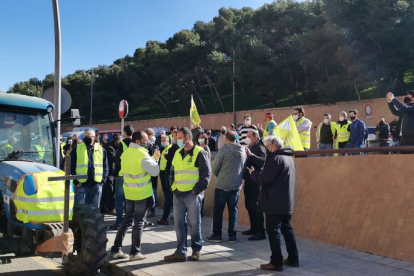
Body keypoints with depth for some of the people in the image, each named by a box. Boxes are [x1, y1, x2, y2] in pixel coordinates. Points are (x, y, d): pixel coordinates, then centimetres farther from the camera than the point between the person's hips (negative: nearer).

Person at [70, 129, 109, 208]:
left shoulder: (101, 150, 9)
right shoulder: (77, 149, 2)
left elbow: (105, 167, 12)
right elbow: (71, 167, 3)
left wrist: (103, 180, 1)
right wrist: (76, 181, -5)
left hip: (96, 186, 2)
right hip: (81, 185, -2)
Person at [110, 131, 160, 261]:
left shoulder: (125, 153, 7)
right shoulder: (142, 154, -17)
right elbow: (155, 171, -15)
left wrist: (152, 158, 10)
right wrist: (154, 159, 1)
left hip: (129, 192, 7)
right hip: (142, 192, -7)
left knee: (127, 220, 15)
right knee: (139, 222, 2)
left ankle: (116, 249, 15)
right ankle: (135, 252, 8)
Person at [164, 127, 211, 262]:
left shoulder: (199, 153, -6)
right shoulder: (178, 153, 15)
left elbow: (206, 174, -10)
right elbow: (173, 171, 23)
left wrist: (197, 189, -14)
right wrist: (173, 186, 10)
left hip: (192, 195, -6)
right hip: (178, 194, 6)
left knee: (194, 223, 3)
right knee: (179, 223, 7)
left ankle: (196, 250, 18)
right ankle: (181, 252, 13)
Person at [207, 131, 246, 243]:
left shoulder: (224, 150, -13)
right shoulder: (243, 152, 3)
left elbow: (215, 167, -11)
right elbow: (244, 168, 10)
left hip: (222, 185, -4)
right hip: (236, 185, 5)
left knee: (218, 210, 6)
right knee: (233, 210, 12)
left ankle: (217, 234, 10)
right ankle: (232, 235, 14)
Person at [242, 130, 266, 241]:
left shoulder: (260, 148, -10)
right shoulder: (250, 148, 17)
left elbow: (263, 161, -27)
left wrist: (251, 155, -33)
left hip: (255, 181, -9)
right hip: (249, 180, 9)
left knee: (255, 206, -9)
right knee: (249, 205, 14)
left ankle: (260, 232, -5)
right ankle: (254, 228, 24)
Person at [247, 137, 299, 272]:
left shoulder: (275, 158, -17)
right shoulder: (289, 158, 15)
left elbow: (263, 179, -19)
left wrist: (254, 173, -1)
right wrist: (259, 172, 15)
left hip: (275, 203, -9)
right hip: (286, 202, 9)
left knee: (273, 231, -3)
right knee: (287, 229, 16)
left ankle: (276, 262, 1)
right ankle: (293, 258, 21)